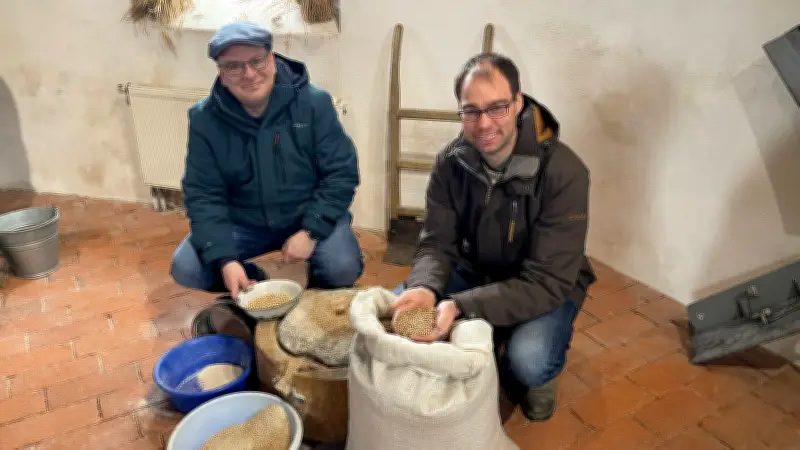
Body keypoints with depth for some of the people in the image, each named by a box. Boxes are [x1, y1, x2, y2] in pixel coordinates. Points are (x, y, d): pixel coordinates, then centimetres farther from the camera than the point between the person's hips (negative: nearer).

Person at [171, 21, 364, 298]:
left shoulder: (313, 102, -14)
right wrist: (224, 259, -24)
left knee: (342, 268, -28)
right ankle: (254, 285, 12)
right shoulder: (204, 118, -10)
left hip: (309, 216, -2)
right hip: (242, 223, 2)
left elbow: (341, 173, -12)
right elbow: (203, 196, -9)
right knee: (185, 269, -17)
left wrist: (311, 232, -22)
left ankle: (318, 295, 9)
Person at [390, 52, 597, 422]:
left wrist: (460, 307, -41)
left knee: (528, 361, -33)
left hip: (546, 288, -4)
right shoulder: (450, 161, -13)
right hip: (475, 273, 4)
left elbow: (546, 282, -29)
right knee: (396, 306, -16)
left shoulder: (564, 172, -27)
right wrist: (425, 288, -35)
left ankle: (533, 377, 7)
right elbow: (437, 243, -11)